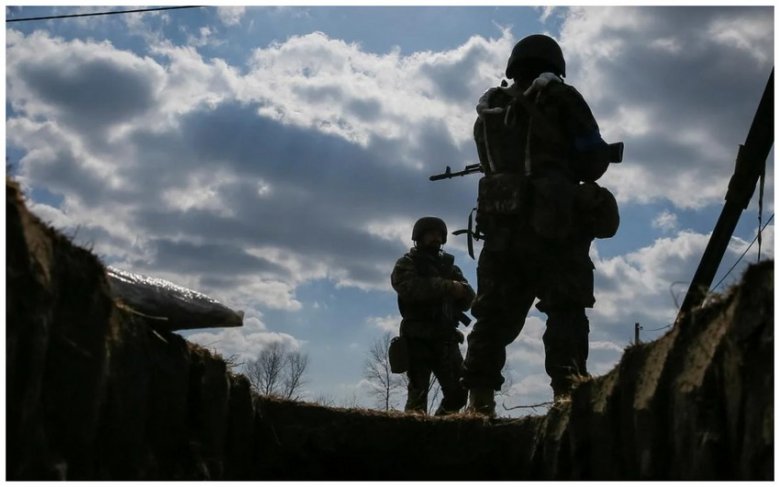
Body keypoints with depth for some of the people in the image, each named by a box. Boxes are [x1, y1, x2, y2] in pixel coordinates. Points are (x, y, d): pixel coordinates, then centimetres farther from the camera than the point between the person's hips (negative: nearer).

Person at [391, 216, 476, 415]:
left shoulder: (449, 265, 22)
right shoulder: (406, 264, 6)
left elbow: (468, 300, 11)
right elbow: (411, 288, -17)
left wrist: (461, 290, -12)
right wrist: (447, 286, -19)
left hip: (445, 337, 5)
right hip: (418, 338, -5)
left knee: (458, 391, 0)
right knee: (418, 392, -10)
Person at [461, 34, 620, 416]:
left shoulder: (488, 111, 17)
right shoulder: (560, 99, 4)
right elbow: (595, 161, 3)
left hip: (500, 228, 5)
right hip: (554, 226, -4)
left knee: (495, 316, 9)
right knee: (565, 312, -4)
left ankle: (479, 397, 4)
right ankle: (568, 392, -16)